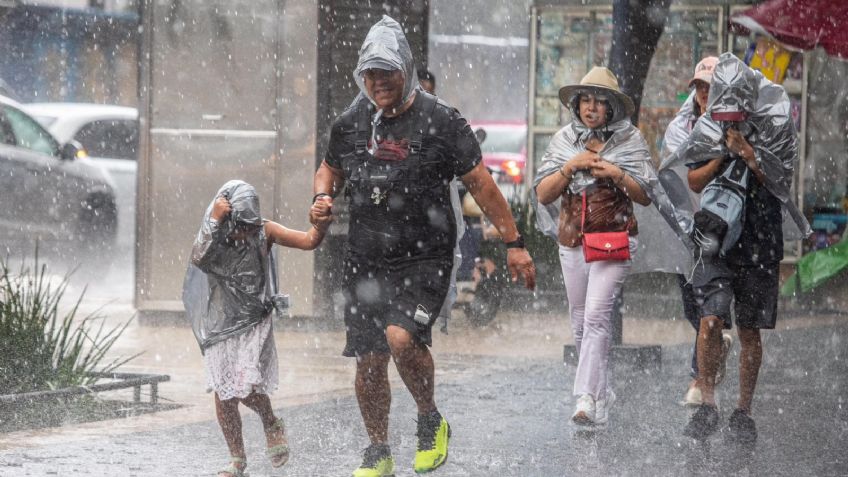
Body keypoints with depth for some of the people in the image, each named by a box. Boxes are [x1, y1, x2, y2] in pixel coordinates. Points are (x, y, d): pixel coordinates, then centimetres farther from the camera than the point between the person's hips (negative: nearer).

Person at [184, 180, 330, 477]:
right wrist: (215, 220, -33)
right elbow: (198, 258, -29)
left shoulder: (263, 231, -8)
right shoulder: (212, 235, -8)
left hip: (255, 322, -2)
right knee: (223, 394, 2)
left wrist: (321, 221, -29)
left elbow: (309, 241, -10)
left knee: (246, 387, -17)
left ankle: (272, 426, 16)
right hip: (219, 324, 2)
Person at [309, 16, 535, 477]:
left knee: (401, 338, -25)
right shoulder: (350, 123, 5)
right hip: (365, 261, 5)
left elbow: (480, 184, -4)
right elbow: (330, 167, 24)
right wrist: (322, 200, 1)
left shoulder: (441, 122, -8)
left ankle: (430, 421, 2)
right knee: (368, 361, 5)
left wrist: (514, 243, -3)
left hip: (424, 258, -4)